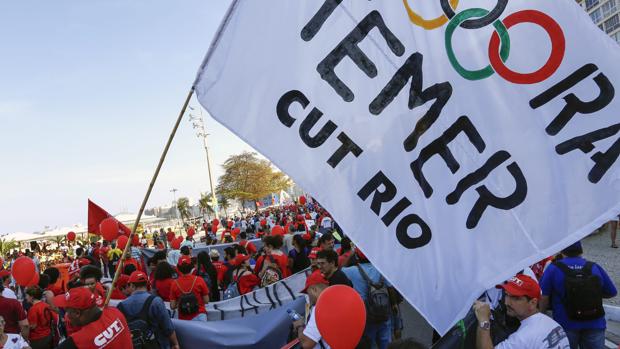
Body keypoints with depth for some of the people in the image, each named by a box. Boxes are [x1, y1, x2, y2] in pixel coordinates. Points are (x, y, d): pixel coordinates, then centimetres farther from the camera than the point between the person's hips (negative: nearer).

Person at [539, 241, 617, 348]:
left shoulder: (553, 268, -7)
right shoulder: (595, 267, 0)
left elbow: (543, 296, -9)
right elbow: (612, 293, 10)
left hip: (566, 325, -2)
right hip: (594, 324, 2)